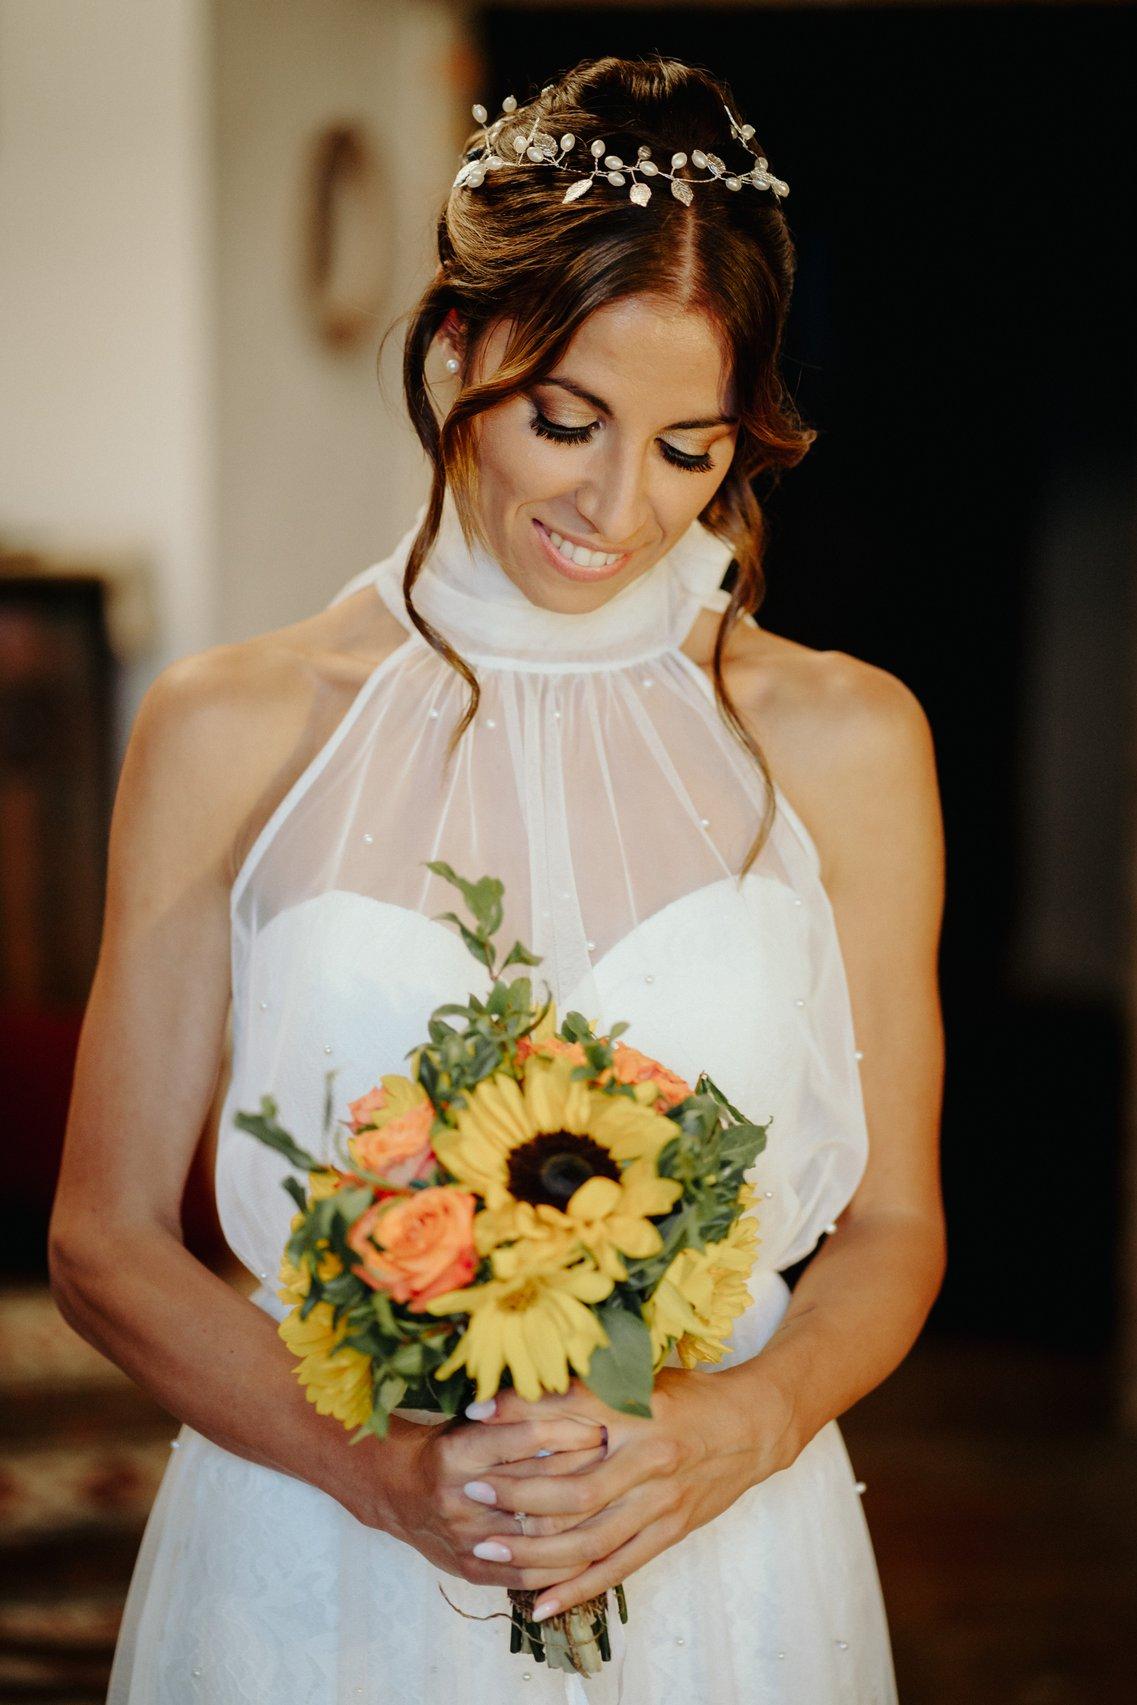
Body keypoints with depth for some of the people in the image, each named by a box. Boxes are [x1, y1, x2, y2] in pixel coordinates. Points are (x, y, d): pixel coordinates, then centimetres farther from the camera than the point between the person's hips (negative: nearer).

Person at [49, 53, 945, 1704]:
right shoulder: (231, 733, -3)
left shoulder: (843, 743, 0)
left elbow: (891, 1228, 6)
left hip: (721, 1568, 1)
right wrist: (378, 1463, -15)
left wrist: (736, 1428, -13)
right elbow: (107, 1236, 0)